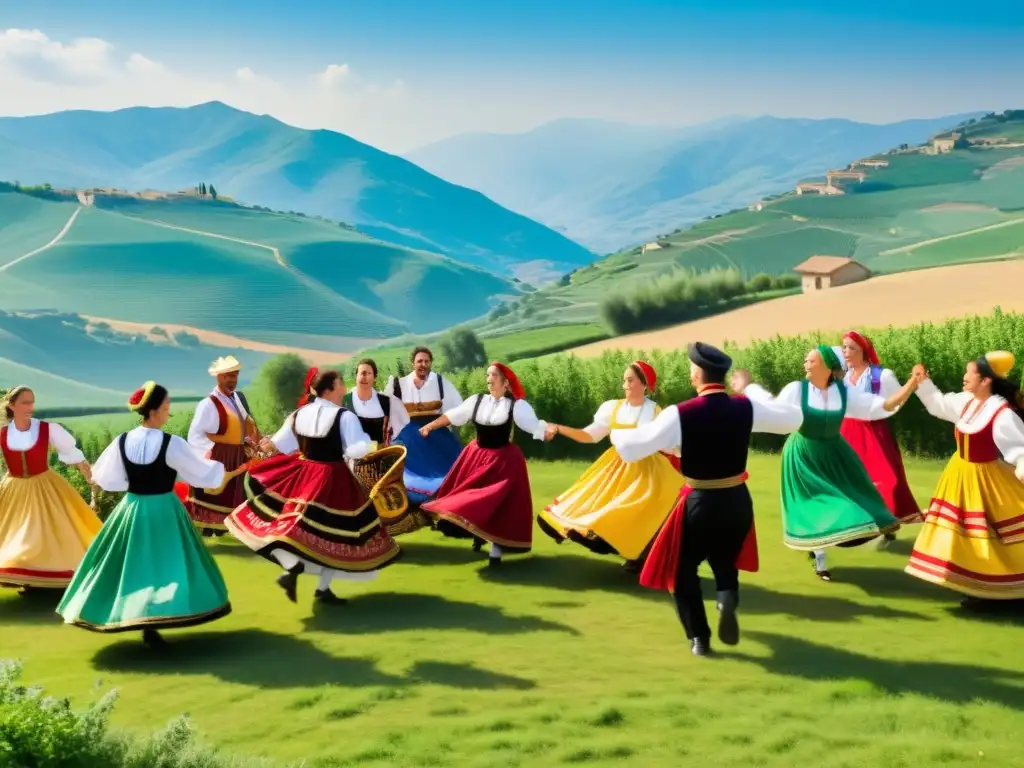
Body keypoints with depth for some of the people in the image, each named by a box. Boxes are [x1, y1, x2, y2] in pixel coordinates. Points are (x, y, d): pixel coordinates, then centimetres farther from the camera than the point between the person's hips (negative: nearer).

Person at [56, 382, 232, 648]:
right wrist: (218, 466, 12)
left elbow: (103, 477, 8)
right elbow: (205, 473, -9)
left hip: (131, 510, 4)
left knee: (132, 563, 16)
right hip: (163, 511, -4)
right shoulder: (172, 444, -17)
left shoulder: (122, 442, -5)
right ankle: (149, 623, -7)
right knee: (161, 563, 2)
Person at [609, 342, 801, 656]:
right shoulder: (746, 407, -5)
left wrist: (616, 433, 10)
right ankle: (728, 598, -5)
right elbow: (790, 419, 12)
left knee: (682, 568, 18)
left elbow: (633, 446, -14)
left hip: (700, 504, -3)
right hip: (738, 501, 4)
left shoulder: (680, 414, -17)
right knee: (725, 559, 26)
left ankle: (699, 637, 11)